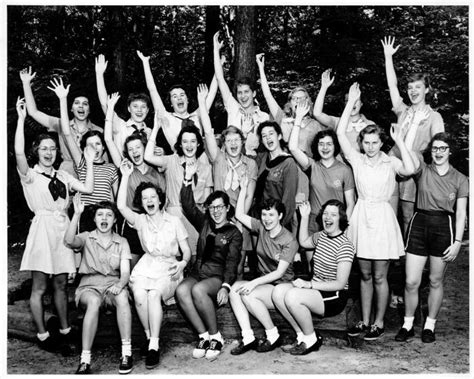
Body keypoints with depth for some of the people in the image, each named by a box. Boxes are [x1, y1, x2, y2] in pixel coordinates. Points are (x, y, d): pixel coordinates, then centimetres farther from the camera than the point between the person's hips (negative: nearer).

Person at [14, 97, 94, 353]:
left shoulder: (63, 176, 14)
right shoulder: (29, 175, -1)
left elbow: (88, 188, 5)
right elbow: (18, 152, -19)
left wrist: (89, 162, 6)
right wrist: (21, 118, -19)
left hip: (62, 228, 5)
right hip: (42, 227, -5)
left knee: (61, 284, 12)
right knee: (39, 286, 2)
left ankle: (64, 331, 21)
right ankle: (42, 335, 10)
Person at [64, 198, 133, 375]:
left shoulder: (122, 242, 12)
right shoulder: (86, 238, 9)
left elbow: (125, 272, 0)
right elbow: (69, 242, -16)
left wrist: (119, 284, -23)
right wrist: (77, 214, -23)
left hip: (113, 285, 1)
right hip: (89, 287, -1)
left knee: (122, 296, -34)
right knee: (94, 301, -36)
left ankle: (126, 353, -30)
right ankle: (85, 360, -34)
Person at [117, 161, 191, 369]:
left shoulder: (174, 221, 11)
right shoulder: (140, 220, 13)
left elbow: (186, 250, 9)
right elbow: (121, 206, -5)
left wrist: (182, 263, -14)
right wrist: (125, 176, -5)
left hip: (168, 268, -1)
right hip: (146, 267, 2)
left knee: (153, 294, -32)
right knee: (139, 295, -30)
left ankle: (154, 345, -26)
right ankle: (150, 338, -11)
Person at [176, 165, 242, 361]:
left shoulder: (234, 233, 4)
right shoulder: (204, 223, 18)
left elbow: (232, 262, -7)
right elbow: (188, 206, 14)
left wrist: (225, 286, -22)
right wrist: (188, 181, 3)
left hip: (218, 277, -4)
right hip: (197, 273, 4)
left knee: (198, 290, -36)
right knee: (181, 291, -30)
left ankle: (216, 337, -20)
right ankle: (204, 336, -24)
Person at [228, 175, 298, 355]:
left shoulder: (289, 241, -12)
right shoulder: (261, 228, 5)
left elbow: (279, 272, -18)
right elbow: (239, 215, 11)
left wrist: (254, 283, -27)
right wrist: (243, 189, 6)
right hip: (263, 282, 6)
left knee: (248, 294, -30)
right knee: (235, 289, -23)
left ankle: (273, 335, -11)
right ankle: (248, 338, -22)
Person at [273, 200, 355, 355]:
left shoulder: (345, 246, -15)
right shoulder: (321, 236, 9)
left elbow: (340, 283, -18)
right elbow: (304, 241, 32)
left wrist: (309, 284, -24)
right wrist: (305, 217, 20)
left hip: (335, 297, -8)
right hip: (316, 290, 8)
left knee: (292, 296, -29)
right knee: (278, 291, -14)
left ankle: (312, 339, -7)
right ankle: (302, 335, -2)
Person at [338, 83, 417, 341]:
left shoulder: (390, 162, -1)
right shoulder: (357, 160, 3)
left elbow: (410, 169, -23)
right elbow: (340, 133, -7)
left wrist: (400, 142, -14)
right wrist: (351, 102, -6)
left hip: (382, 217, -2)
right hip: (361, 215, 3)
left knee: (379, 276, 5)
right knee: (365, 275, 12)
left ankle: (379, 324, 18)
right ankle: (364, 321, 24)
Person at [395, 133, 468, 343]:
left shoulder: (460, 179, 4)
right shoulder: (423, 171, 4)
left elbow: (461, 213, 2)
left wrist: (457, 241, -5)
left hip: (444, 227, 0)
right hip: (419, 223, 0)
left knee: (436, 281, 10)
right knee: (411, 282, 0)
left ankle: (429, 326, 26)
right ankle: (407, 325, 18)